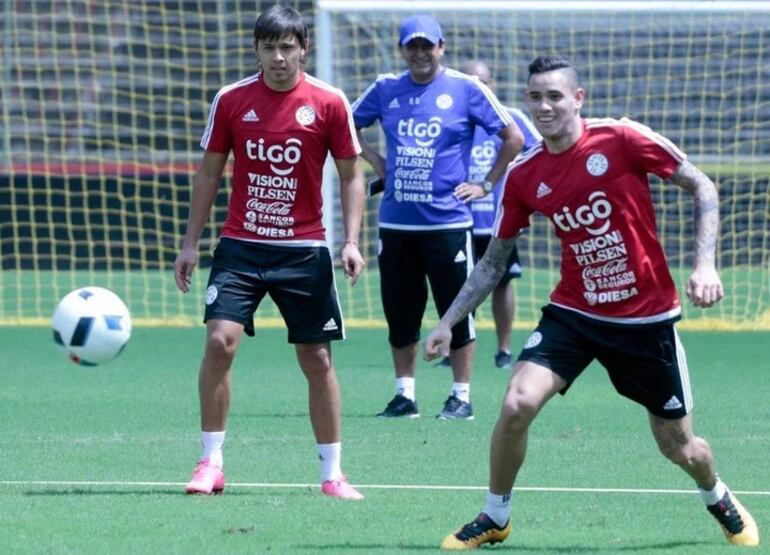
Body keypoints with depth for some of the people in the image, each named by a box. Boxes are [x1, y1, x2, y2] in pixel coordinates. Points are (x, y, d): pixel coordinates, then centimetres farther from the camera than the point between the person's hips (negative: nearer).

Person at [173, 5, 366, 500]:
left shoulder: (328, 103, -3)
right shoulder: (231, 100, 0)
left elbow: (352, 175, 3)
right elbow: (209, 173, 9)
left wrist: (352, 241, -9)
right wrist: (191, 243, 6)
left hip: (304, 250, 0)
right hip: (240, 248, 1)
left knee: (317, 360, 3)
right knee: (220, 342, -15)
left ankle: (332, 473, 13)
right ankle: (211, 463, -5)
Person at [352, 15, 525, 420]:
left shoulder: (466, 89, -3)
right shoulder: (386, 90, 7)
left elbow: (513, 138, 0)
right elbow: (349, 125, 23)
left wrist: (486, 184, -2)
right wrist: (375, 161, 10)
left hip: (447, 222, -4)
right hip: (395, 223, 4)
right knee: (399, 312, 7)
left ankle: (461, 397, 7)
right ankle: (404, 395, 15)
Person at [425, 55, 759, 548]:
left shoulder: (623, 139, -15)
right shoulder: (523, 176, -4)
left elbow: (702, 188, -7)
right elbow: (494, 261, 8)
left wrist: (705, 263, -19)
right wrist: (449, 321, 2)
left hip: (647, 318, -2)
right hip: (573, 313, 2)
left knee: (679, 447, 8)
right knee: (518, 403, -21)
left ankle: (720, 500, 45)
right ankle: (495, 519, 2)